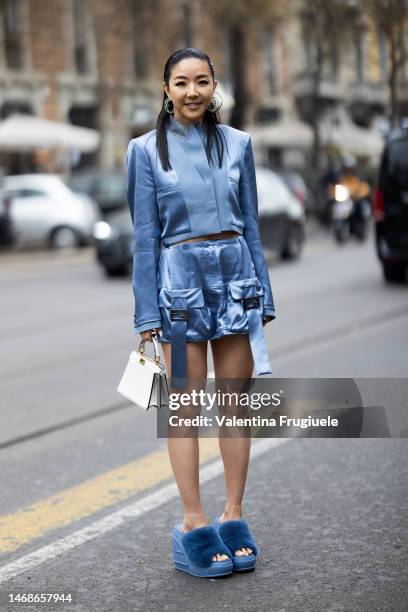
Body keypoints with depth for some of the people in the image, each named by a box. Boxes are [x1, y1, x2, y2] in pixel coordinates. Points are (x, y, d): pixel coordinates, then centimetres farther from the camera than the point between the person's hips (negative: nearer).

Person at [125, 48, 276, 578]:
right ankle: (194, 523, 9)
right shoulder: (147, 149, 0)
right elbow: (145, 236, -2)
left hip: (237, 276, 3)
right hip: (181, 279, -3)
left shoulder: (238, 143, 7)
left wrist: (263, 295, 7)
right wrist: (147, 313, -5)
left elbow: (251, 225, 10)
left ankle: (233, 516, 16)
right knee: (186, 407, 2)